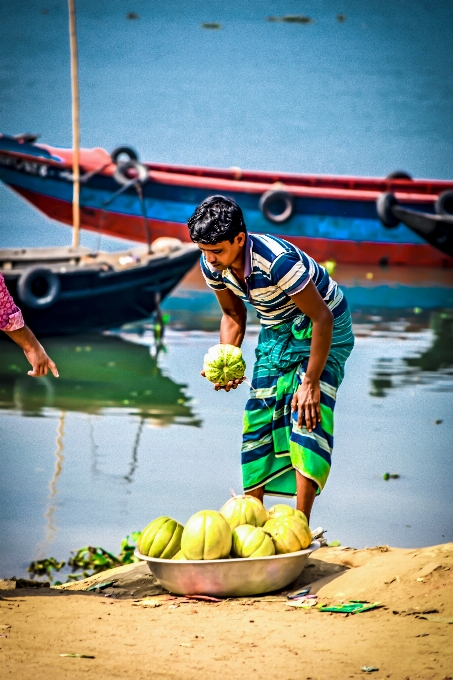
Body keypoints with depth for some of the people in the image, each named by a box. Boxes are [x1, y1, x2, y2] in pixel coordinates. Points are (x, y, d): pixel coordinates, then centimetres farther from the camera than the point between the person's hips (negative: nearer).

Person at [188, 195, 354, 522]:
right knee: (258, 417, 1)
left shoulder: (277, 260, -37)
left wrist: (310, 383, -29)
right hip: (276, 331, 7)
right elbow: (233, 313, 5)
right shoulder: (212, 264, -15)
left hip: (322, 327, -7)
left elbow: (322, 317, -30)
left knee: (305, 415, -21)